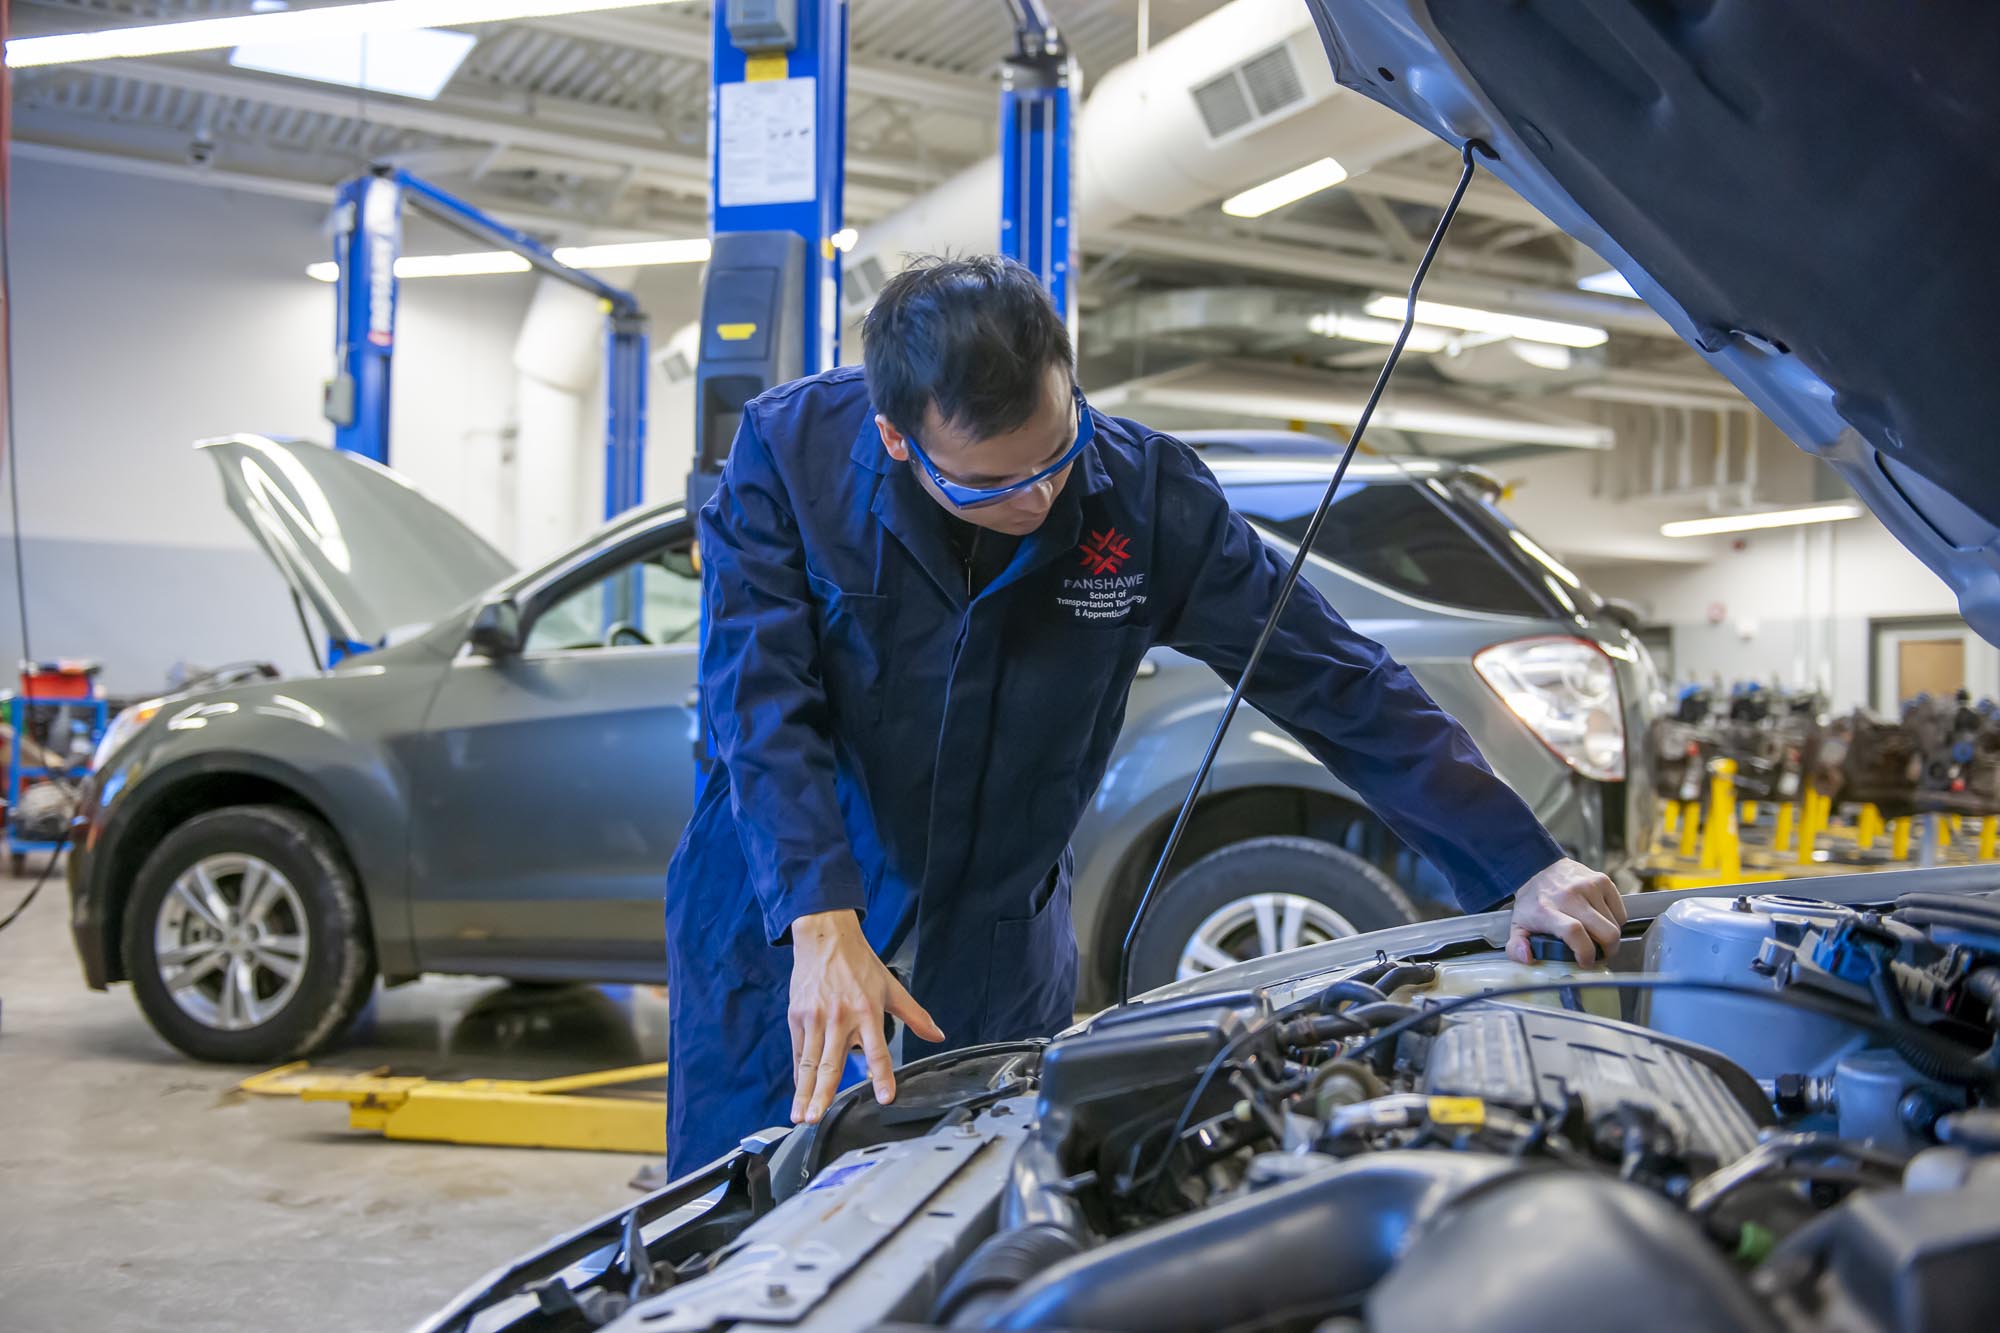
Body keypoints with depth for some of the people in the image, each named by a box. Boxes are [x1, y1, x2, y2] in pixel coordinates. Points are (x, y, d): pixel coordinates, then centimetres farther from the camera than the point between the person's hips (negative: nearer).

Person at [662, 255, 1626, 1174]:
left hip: (992, 949, 1)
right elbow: (762, 704, -23)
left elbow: (1338, 685, -11)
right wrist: (821, 925, -35)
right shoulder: (788, 449, -17)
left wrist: (1524, 866, -14)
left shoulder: (1144, 495, -15)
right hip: (777, 928, 0)